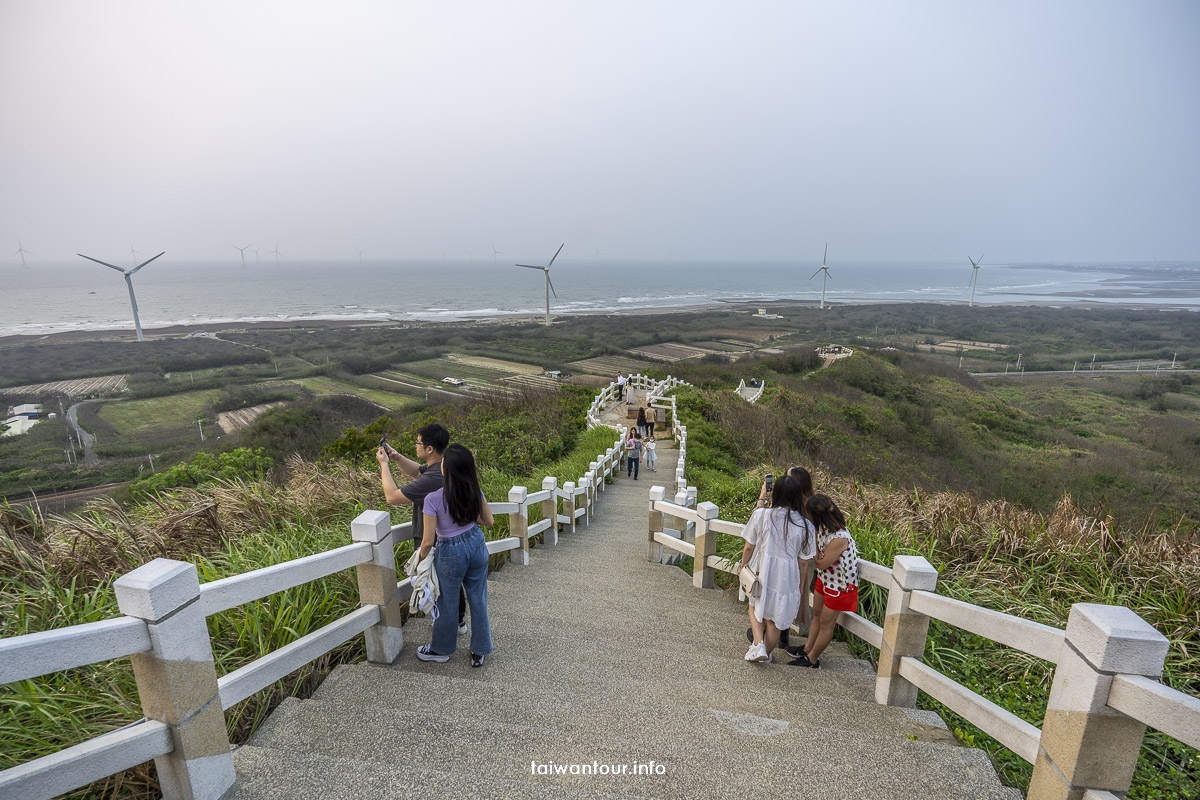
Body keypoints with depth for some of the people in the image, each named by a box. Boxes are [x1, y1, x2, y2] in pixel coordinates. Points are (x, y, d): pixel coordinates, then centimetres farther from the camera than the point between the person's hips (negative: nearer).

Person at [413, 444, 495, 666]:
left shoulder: (434, 499, -25)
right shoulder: (475, 492, -11)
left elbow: (428, 541, -19)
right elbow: (489, 521, 2)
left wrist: (421, 559, 0)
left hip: (451, 554, -4)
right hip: (477, 545, 4)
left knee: (448, 603, 18)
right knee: (478, 599, 18)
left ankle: (442, 649, 42)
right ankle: (480, 651, 33)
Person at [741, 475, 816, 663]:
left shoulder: (760, 515, -15)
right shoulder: (805, 525, -12)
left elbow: (749, 547, -5)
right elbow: (803, 563, -4)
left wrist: (743, 565, 15)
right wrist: (799, 587, 11)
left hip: (761, 574, 0)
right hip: (786, 580, 1)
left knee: (756, 608, 28)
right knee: (774, 621, 21)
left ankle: (758, 644, 12)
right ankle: (767, 654, 39)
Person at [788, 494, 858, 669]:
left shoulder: (839, 538, -37)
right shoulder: (823, 526, -12)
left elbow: (821, 564, -25)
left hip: (839, 584, -8)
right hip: (825, 578, 8)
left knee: (826, 623, 11)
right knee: (817, 614, 22)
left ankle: (812, 660, 28)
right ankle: (807, 649, 40)